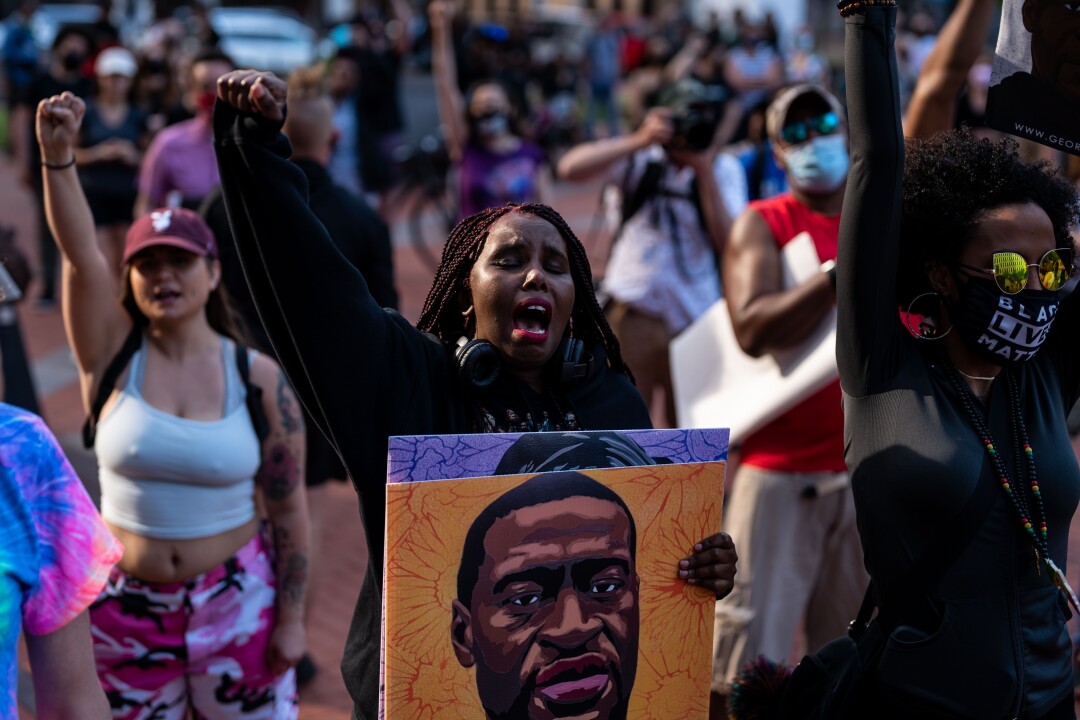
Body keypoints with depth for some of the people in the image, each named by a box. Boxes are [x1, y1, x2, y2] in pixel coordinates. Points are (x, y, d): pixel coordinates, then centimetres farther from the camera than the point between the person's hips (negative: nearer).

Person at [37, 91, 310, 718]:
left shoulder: (259, 377, -7)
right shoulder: (113, 355, -5)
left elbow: (289, 511, -4)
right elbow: (80, 251, -21)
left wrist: (292, 618, -4)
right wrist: (57, 155, -35)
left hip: (237, 604, -1)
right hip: (127, 607, 1)